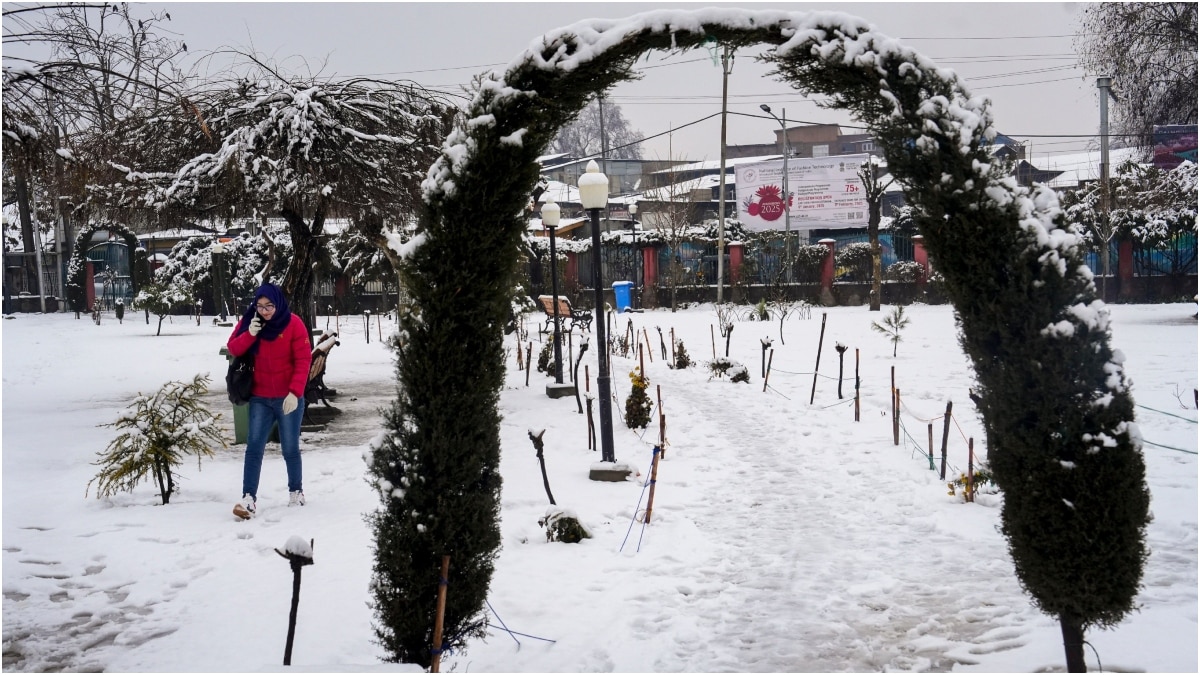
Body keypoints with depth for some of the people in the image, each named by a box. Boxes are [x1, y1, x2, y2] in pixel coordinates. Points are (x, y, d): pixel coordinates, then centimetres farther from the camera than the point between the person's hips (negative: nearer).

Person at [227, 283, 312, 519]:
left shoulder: (293, 324, -10)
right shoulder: (249, 321, 0)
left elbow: (303, 360, -12)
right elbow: (233, 349, 0)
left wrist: (295, 392, -21)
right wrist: (250, 334, -19)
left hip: (288, 398, -3)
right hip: (260, 398, 3)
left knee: (290, 448, 7)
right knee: (253, 448, -6)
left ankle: (296, 491, 26)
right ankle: (249, 498, -8)